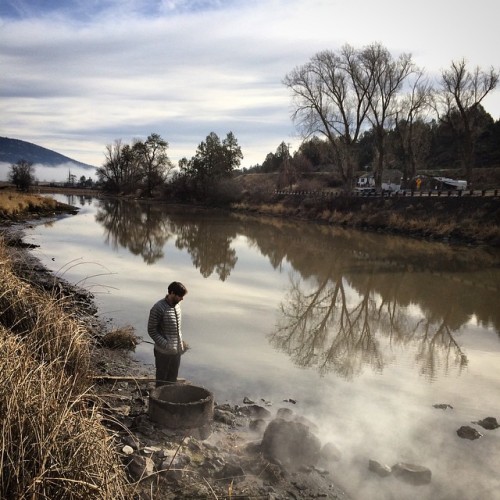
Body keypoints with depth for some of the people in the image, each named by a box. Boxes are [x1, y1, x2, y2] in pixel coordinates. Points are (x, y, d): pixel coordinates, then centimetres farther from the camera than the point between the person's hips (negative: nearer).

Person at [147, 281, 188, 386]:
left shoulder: (177, 304, 3)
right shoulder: (158, 308, -20)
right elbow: (152, 330, -16)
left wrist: (181, 342, 9)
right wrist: (166, 345, -22)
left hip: (176, 350, 7)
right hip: (163, 351, -7)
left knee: (173, 379, 18)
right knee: (162, 379, 9)